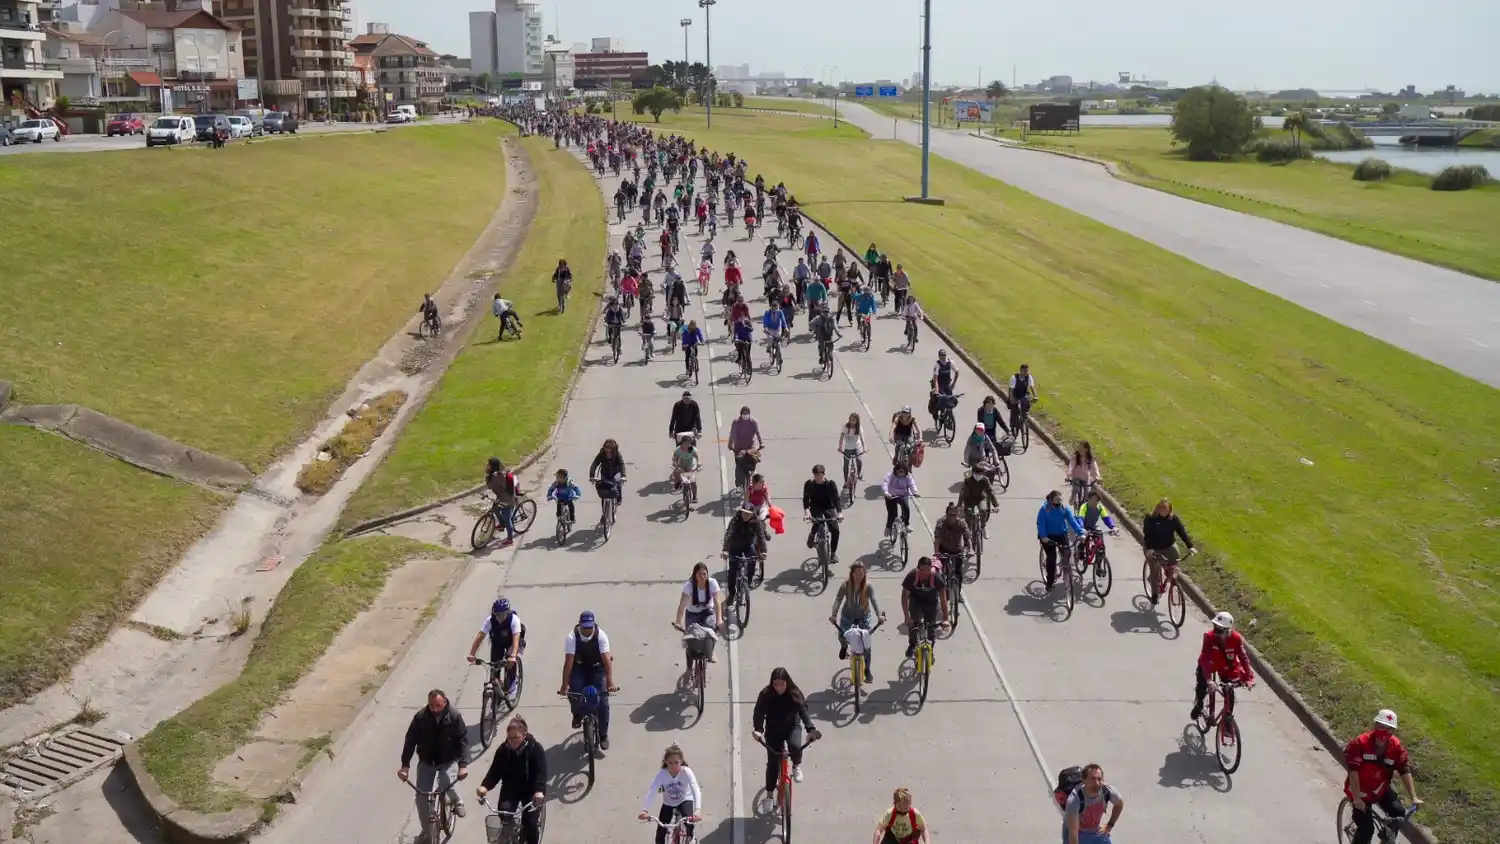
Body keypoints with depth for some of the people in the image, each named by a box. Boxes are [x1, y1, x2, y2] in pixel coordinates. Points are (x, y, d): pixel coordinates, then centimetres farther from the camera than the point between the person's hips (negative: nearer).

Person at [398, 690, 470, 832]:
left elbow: (463, 740, -16)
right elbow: (410, 740, -13)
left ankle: (457, 801, 11)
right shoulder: (420, 717, -15)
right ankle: (427, 832, 13)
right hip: (426, 761, 2)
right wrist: (405, 765, -22)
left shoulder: (454, 717, -17)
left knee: (447, 786, -26)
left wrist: (463, 764, -27)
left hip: (448, 761, -2)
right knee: (421, 797, -7)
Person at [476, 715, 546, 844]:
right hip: (510, 788, 3)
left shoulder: (536, 749, -18)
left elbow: (541, 772, -28)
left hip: (531, 790, -2)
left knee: (530, 821, -15)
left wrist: (540, 791, -46)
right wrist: (484, 786, -32)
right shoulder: (503, 750, -8)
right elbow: (495, 771, -12)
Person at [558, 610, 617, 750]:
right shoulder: (572, 637, -24)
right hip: (579, 668, 0)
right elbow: (568, 662, -28)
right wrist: (564, 685, -33)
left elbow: (607, 659, -30)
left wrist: (610, 682, -40)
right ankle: (578, 715, 11)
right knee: (573, 692, -24)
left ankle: (603, 735, 6)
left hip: (597, 668, 0)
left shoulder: (601, 635, -25)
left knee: (603, 701, -11)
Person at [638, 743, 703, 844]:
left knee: (690, 821, -30)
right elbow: (651, 792, -35)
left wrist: (697, 811, -56)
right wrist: (644, 810, -51)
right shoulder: (661, 774, -26)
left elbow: (696, 790, -40)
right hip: (668, 803, 2)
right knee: (660, 833, -9)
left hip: (685, 801, -2)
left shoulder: (687, 772, -29)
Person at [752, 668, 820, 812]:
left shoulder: (794, 694, -18)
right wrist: (758, 729, -48)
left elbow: (803, 711, -28)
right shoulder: (766, 695, -19)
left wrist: (811, 729, -45)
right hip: (773, 730, 0)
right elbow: (758, 713, -28)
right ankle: (769, 797, 11)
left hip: (792, 727, 0)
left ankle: (797, 766, 4)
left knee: (795, 746, -30)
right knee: (773, 762, -5)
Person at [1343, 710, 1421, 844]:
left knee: (1399, 813, -17)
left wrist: (1414, 797, -18)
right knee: (1367, 829, -12)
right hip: (1361, 790, -4)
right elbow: (1353, 772, -26)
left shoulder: (1396, 746, -11)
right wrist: (1357, 798, -29)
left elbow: (1405, 772, -10)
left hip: (1381, 789, 4)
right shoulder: (1361, 742, -24)